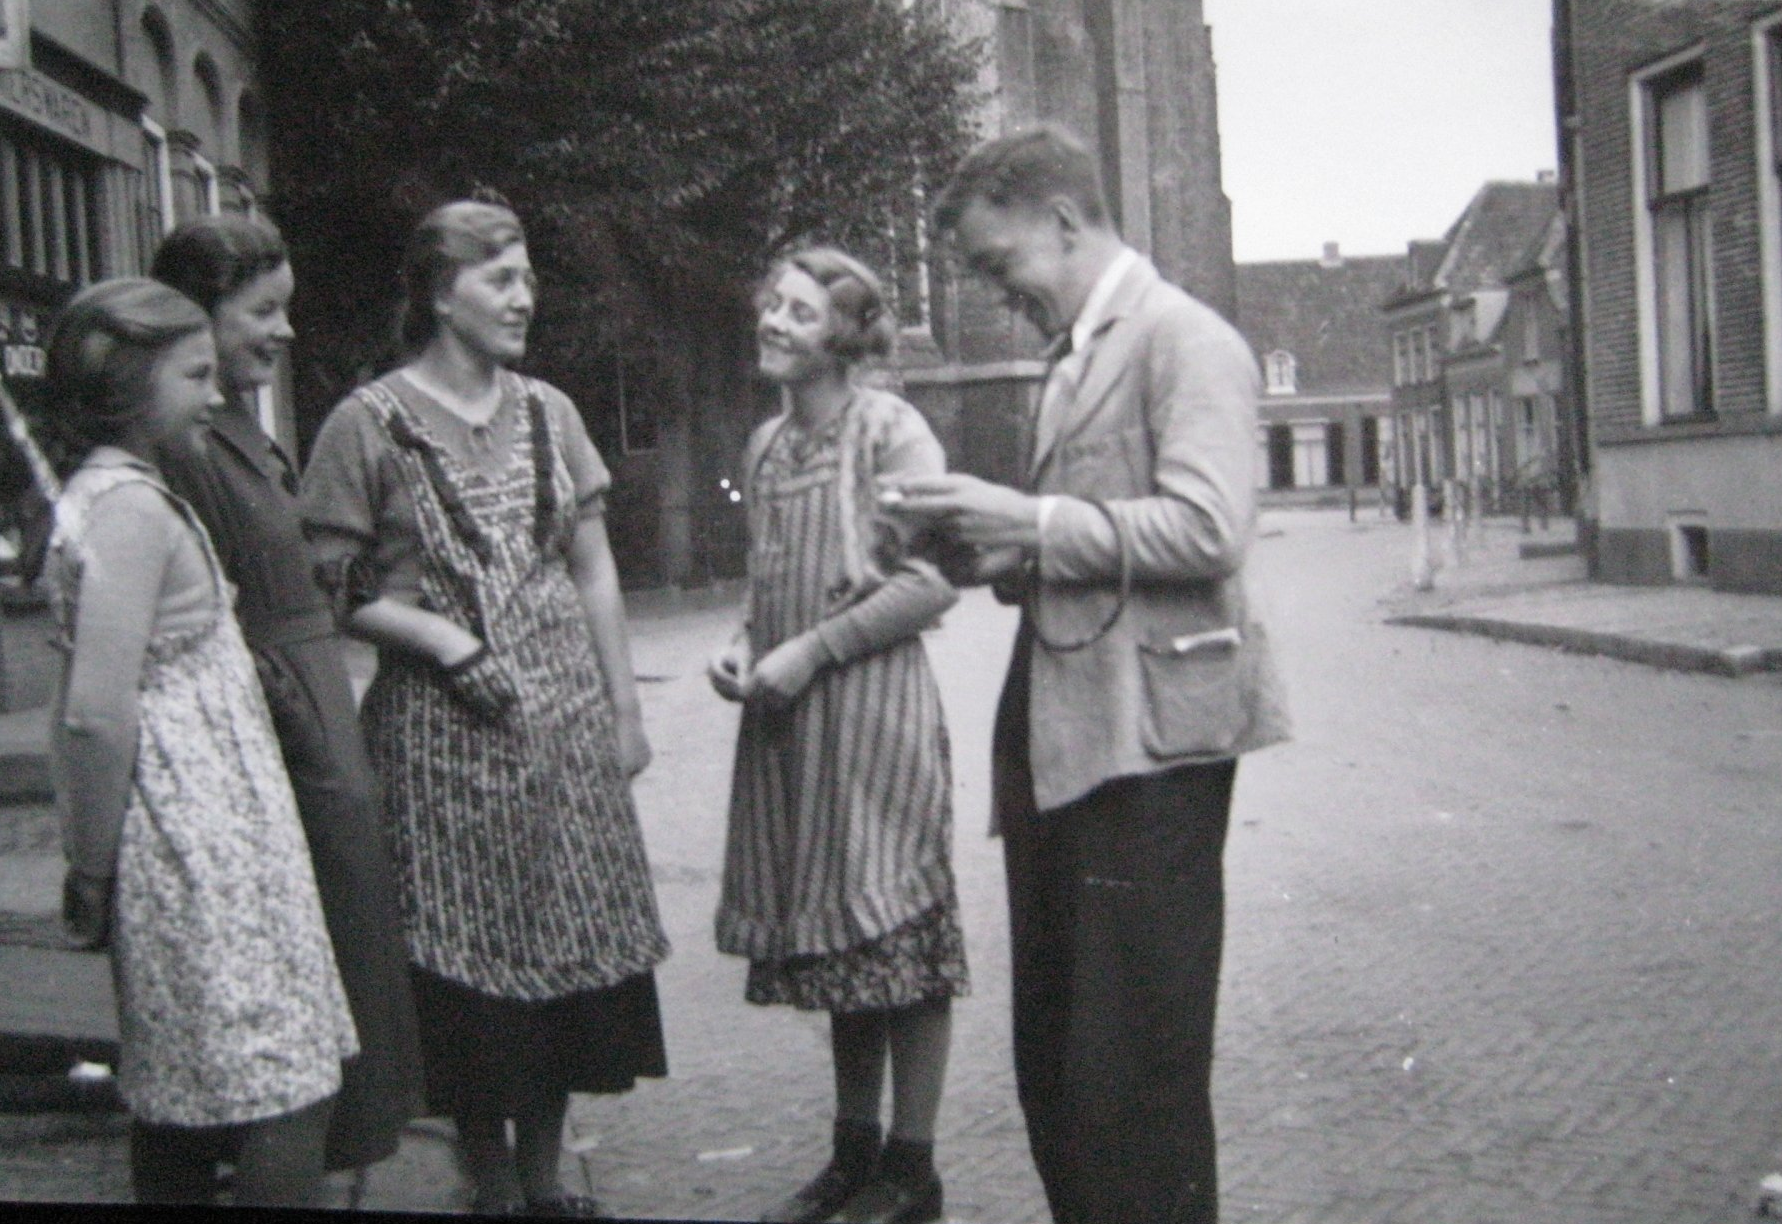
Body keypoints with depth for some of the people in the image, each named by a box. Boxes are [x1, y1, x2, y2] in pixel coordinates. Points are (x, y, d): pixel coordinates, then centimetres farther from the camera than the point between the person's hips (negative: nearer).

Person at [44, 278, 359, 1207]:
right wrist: (95, 870, -14)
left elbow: (90, 705, 17)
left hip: (186, 824, 10)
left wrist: (93, 865, 19)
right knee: (288, 1088, -5)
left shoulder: (98, 493, 13)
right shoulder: (131, 507, -17)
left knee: (174, 1090, 16)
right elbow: (97, 713, -22)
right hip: (200, 831, -10)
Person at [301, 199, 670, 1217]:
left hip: (566, 718, 5)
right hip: (443, 724, -4)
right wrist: (439, 637, -17)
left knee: (571, 947, 7)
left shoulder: (547, 411, 10)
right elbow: (332, 591, -4)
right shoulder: (370, 423, -4)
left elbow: (594, 569, 12)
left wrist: (624, 706, 8)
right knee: (472, 963, 0)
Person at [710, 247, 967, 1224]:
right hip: (788, 717, 7)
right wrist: (743, 648, 3)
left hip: (872, 704, -7)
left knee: (893, 928, 1)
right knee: (828, 929, 13)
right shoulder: (766, 445, 13)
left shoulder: (888, 429, -9)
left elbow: (932, 582, -14)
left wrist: (811, 652, -15)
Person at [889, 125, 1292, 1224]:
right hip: (1057, 739, 9)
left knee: (1135, 1071, -4)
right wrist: (993, 546, 9)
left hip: (1147, 736, -9)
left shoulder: (1185, 339, -7)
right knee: (1054, 1059, 15)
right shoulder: (1075, 358, 20)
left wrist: (1031, 524, -18)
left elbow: (1209, 528, -20)